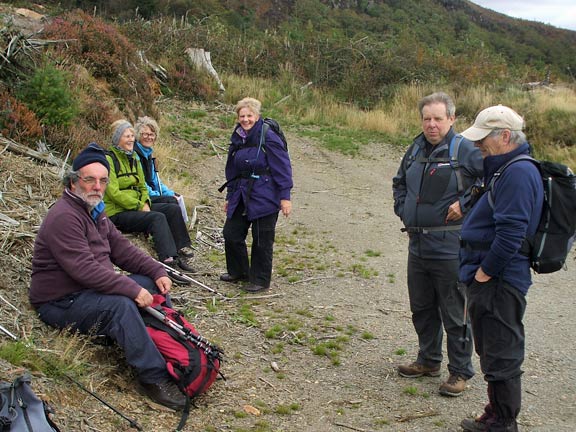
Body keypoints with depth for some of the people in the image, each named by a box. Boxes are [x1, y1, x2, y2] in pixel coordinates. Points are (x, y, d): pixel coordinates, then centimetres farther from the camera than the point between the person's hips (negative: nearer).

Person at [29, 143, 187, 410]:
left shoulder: (94, 211, 12)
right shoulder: (64, 217, -22)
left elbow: (121, 248, 11)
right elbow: (84, 269, -30)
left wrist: (157, 271, -2)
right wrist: (132, 289, -29)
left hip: (94, 289, 10)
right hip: (60, 302, -10)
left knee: (152, 284, 3)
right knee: (120, 306, -34)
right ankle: (153, 377, -29)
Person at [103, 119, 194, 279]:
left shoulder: (133, 157, 14)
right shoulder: (109, 159, -12)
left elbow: (142, 185, 18)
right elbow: (114, 193, -19)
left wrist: (145, 203, -2)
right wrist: (139, 206, -15)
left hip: (136, 206, 9)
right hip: (116, 213, -8)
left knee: (173, 210, -3)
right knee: (157, 217, -28)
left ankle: (179, 254, -3)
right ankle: (168, 263, -34)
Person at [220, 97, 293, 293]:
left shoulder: (268, 137, -13)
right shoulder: (238, 139, 11)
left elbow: (283, 168, -14)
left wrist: (285, 196, -17)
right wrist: (230, 196, 21)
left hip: (264, 198, -7)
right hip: (241, 196, 8)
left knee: (262, 240, 2)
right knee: (231, 233, 11)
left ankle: (260, 280, 17)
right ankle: (238, 271, 30)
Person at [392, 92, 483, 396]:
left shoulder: (465, 149, -12)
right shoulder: (416, 149, 10)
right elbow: (399, 182, 27)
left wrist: (464, 204, -17)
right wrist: (402, 210, 14)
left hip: (450, 248, -7)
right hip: (417, 245, 7)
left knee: (455, 314, 3)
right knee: (421, 308, 19)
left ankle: (460, 371, 18)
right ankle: (428, 360, 36)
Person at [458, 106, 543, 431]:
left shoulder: (519, 173, -20)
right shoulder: (508, 169, 14)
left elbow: (511, 232, -26)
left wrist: (485, 271, -17)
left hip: (499, 282, -11)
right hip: (491, 280, 11)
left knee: (501, 355, 1)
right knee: (495, 352, 19)